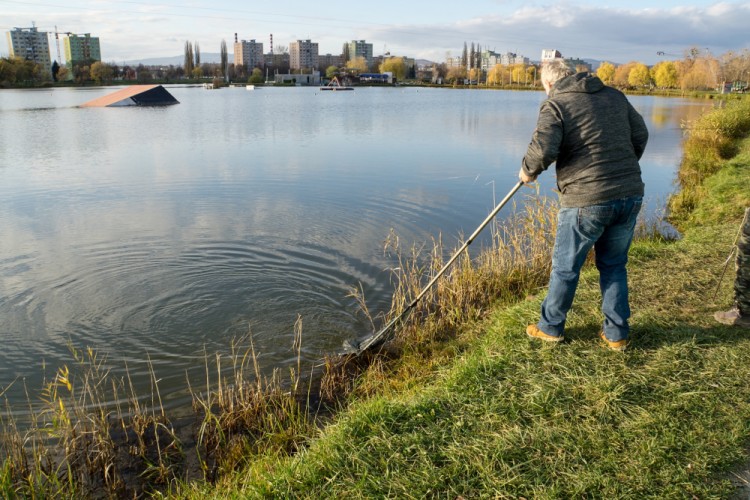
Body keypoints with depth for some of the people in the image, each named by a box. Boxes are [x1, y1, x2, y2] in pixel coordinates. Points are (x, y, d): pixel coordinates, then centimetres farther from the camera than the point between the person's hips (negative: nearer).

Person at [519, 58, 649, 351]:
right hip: (631, 196, 6)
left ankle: (551, 327, 25)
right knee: (614, 265, 19)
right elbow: (641, 135, 17)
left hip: (586, 200, -6)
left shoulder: (555, 105, -5)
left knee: (565, 267, 10)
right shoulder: (615, 96, 13)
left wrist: (528, 171, 2)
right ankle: (616, 333, 24)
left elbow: (543, 150, -18)